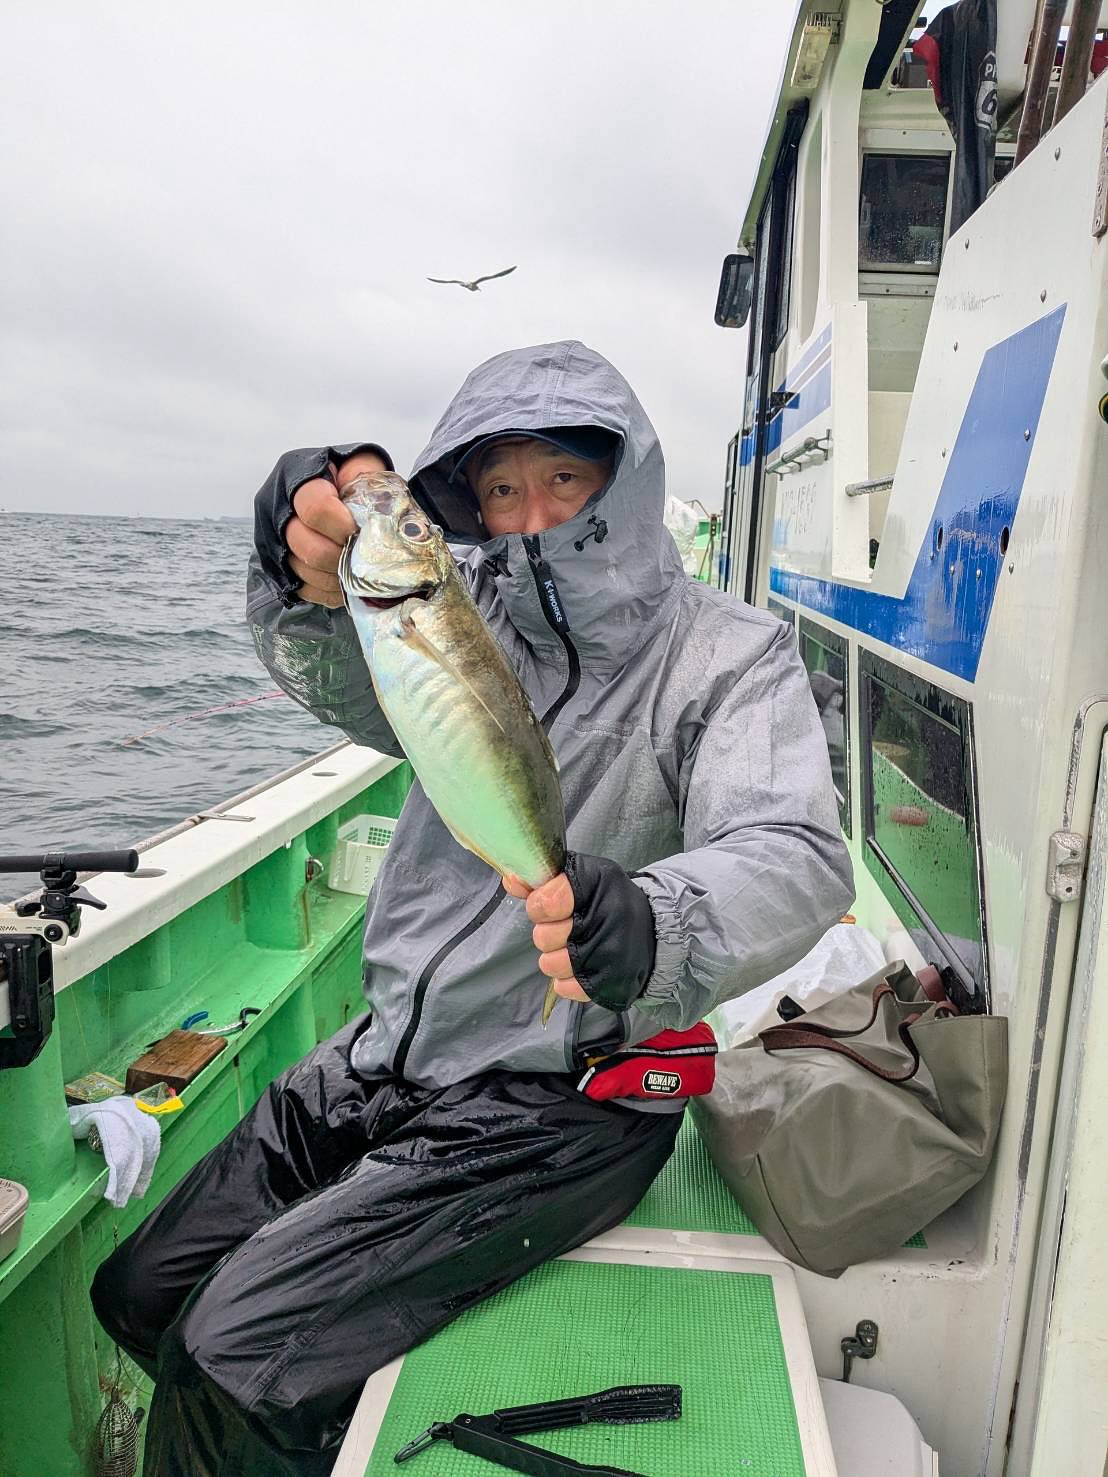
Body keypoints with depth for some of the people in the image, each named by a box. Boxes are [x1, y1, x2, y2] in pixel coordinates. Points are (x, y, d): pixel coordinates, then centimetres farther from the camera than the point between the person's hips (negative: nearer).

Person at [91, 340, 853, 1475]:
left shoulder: (730, 657, -10)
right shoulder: (475, 616, 4)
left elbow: (795, 859, -26)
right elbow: (348, 686, -15)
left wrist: (648, 926, -48)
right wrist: (315, 581, -38)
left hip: (557, 1102, -6)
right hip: (385, 1055, 6)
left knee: (230, 1361, -15)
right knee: (139, 1293, 14)